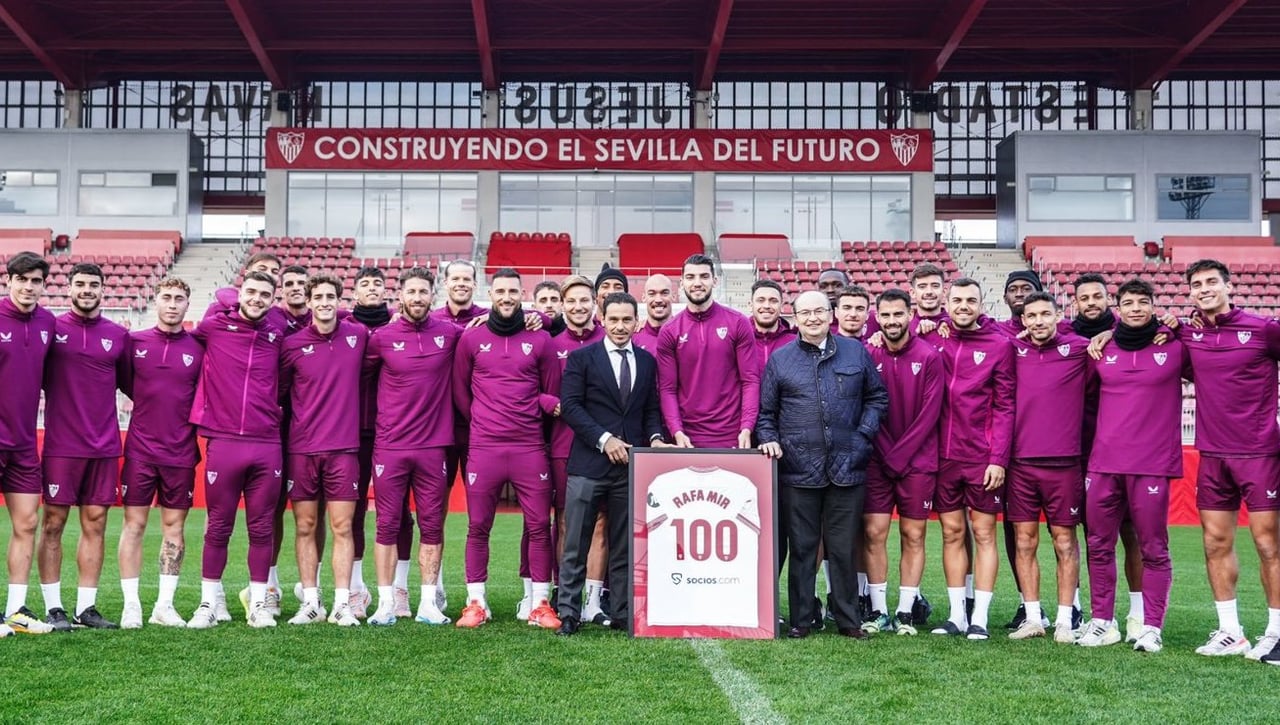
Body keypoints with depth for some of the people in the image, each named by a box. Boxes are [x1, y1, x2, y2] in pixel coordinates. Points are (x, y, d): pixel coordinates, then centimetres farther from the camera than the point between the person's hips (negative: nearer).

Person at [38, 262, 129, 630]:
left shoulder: (118, 335, 7)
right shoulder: (52, 329, 0)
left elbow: (129, 382, 16)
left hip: (105, 448, 3)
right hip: (61, 446, -3)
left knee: (96, 524, 5)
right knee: (53, 523, 1)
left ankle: (86, 607, 13)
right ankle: (53, 607, 8)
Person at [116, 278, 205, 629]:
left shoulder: (198, 348, 2)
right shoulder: (134, 342, 2)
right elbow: (126, 384, 12)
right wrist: (153, 407, 6)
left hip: (181, 453, 1)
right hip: (140, 451, 0)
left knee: (174, 527, 5)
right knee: (134, 524, 1)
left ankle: (165, 605, 13)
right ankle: (131, 604, 7)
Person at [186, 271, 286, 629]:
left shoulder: (277, 336, 10)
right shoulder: (213, 327, 4)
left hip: (267, 445, 2)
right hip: (223, 442, -2)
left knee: (262, 529, 6)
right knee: (218, 529, 4)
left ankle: (258, 604, 15)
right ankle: (208, 605, 13)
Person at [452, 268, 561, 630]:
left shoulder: (540, 340, 7)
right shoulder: (471, 338, 7)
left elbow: (552, 393, 14)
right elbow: (460, 391, 13)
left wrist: (546, 404, -3)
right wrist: (483, 423, 9)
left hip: (530, 447, 0)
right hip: (484, 447, 0)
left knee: (539, 525, 0)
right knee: (478, 526, 2)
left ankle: (540, 604, 8)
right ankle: (476, 603, 11)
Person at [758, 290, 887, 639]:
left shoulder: (856, 352, 9)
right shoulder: (780, 359, 8)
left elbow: (877, 397, 13)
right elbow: (766, 411, 12)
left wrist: (864, 433, 2)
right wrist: (769, 440, -4)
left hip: (847, 466, 1)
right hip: (799, 469, 0)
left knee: (844, 548, 6)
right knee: (801, 547, 4)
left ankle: (848, 619, 15)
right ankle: (801, 620, 11)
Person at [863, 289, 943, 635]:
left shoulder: (929, 357, -3)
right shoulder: (867, 356, 1)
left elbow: (929, 414, -6)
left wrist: (900, 455, -9)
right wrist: (885, 455, -5)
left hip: (918, 461, -1)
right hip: (876, 460, 1)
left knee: (914, 536, 3)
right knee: (874, 533, -1)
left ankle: (906, 612, 10)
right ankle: (878, 611, 7)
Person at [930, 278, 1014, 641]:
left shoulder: (1000, 345, -2)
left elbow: (1005, 406, -5)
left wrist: (998, 458, -10)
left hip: (983, 458, -3)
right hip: (943, 457, 3)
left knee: (984, 533, 3)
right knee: (952, 533, 8)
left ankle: (980, 618, 6)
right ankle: (957, 615, 15)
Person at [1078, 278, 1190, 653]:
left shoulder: (1175, 348, 3)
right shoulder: (1101, 350, 10)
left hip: (1153, 464, -3)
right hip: (1103, 463, 3)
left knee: (1153, 549, 0)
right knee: (1100, 546, 6)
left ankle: (1152, 627, 6)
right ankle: (1102, 621, 16)